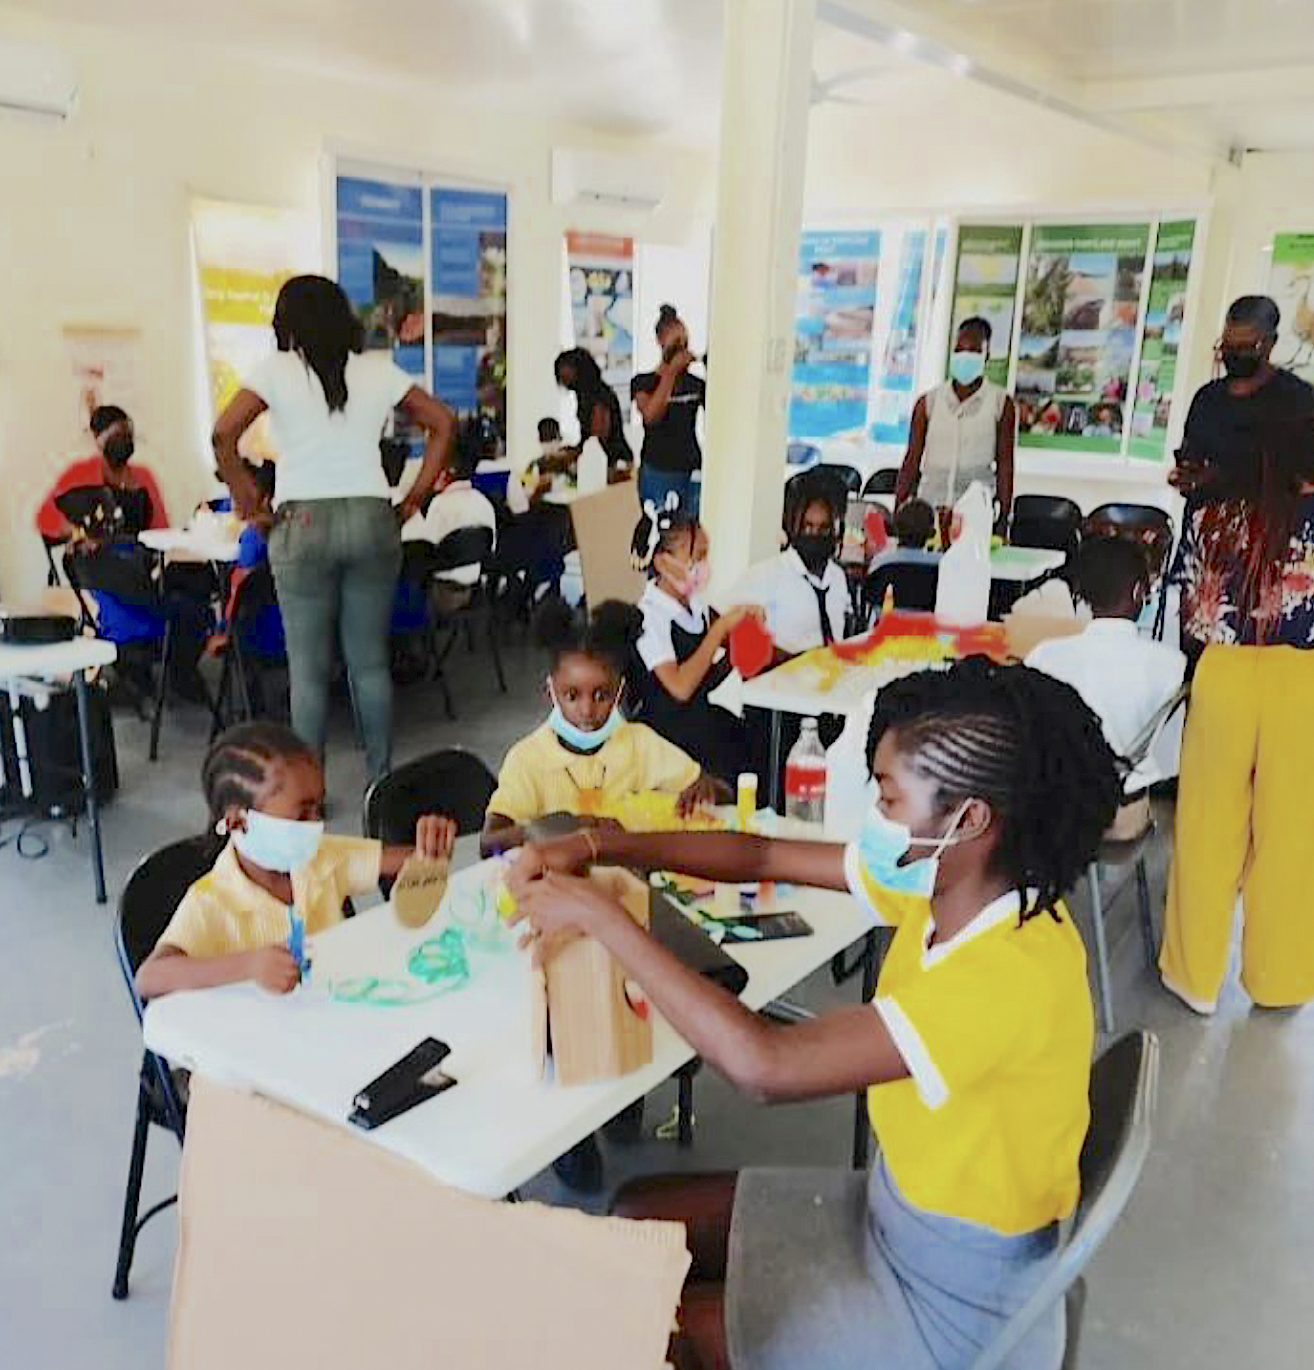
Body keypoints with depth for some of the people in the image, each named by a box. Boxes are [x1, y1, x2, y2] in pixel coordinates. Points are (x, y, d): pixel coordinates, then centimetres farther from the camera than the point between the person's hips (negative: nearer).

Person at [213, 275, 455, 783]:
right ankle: (382, 779, 17)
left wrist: (245, 495, 1)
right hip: (373, 518, 3)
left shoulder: (277, 370, 1)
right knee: (370, 661, 10)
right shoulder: (379, 370, 9)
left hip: (304, 523, -2)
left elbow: (223, 434, -9)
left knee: (309, 668, 4)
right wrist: (414, 499, 10)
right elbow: (443, 424, 10)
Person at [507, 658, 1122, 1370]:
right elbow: (765, 857, -3)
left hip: (953, 1303, -7)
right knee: (639, 1217, 8)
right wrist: (594, 847, -14)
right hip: (897, 1209, 7)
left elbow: (766, 1065, -42)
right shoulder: (947, 880, -10)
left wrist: (601, 916, -34)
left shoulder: (1012, 977, -36)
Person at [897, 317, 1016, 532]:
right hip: (929, 508, 1)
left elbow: (1004, 466, 4)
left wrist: (1003, 520, -1)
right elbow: (911, 462, 9)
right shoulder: (928, 402, 8)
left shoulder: (1001, 403, 4)